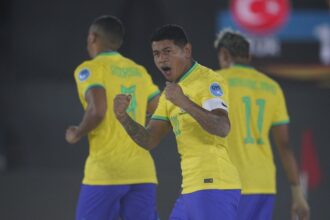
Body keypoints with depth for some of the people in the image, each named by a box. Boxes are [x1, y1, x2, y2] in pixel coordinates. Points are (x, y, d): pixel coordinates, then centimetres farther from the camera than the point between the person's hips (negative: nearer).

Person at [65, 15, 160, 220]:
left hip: (105, 172, -5)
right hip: (142, 172, 5)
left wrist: (77, 134, -2)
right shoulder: (139, 71, 15)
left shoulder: (90, 69, -3)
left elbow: (97, 110, -18)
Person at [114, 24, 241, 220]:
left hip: (213, 185, -9)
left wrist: (184, 103, -38)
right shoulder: (171, 91, 19)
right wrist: (124, 118, -5)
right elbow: (150, 141, 14)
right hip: (191, 190, 9)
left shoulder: (208, 81, -9)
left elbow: (223, 128, -25)